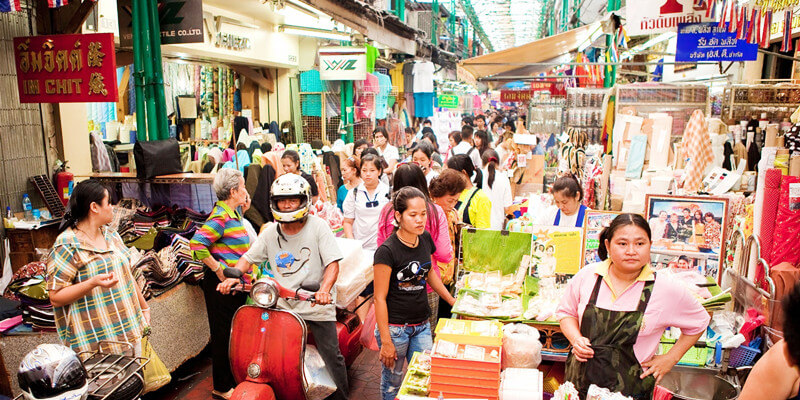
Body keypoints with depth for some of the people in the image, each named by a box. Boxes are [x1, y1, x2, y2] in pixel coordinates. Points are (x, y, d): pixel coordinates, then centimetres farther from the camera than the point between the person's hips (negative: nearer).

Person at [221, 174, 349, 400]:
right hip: (282, 306, 3)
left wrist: (324, 290, -30)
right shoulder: (270, 232, 7)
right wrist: (232, 277, -9)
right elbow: (248, 258, 11)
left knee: (332, 356, 2)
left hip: (316, 305, -3)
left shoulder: (318, 226, -6)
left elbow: (333, 262, -13)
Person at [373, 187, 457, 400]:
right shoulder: (387, 251, -18)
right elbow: (380, 298, -15)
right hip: (395, 327, -5)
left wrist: (451, 300, 19)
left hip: (422, 326, 6)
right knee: (392, 382, 10)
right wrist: (385, 341, -15)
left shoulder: (425, 239, 1)